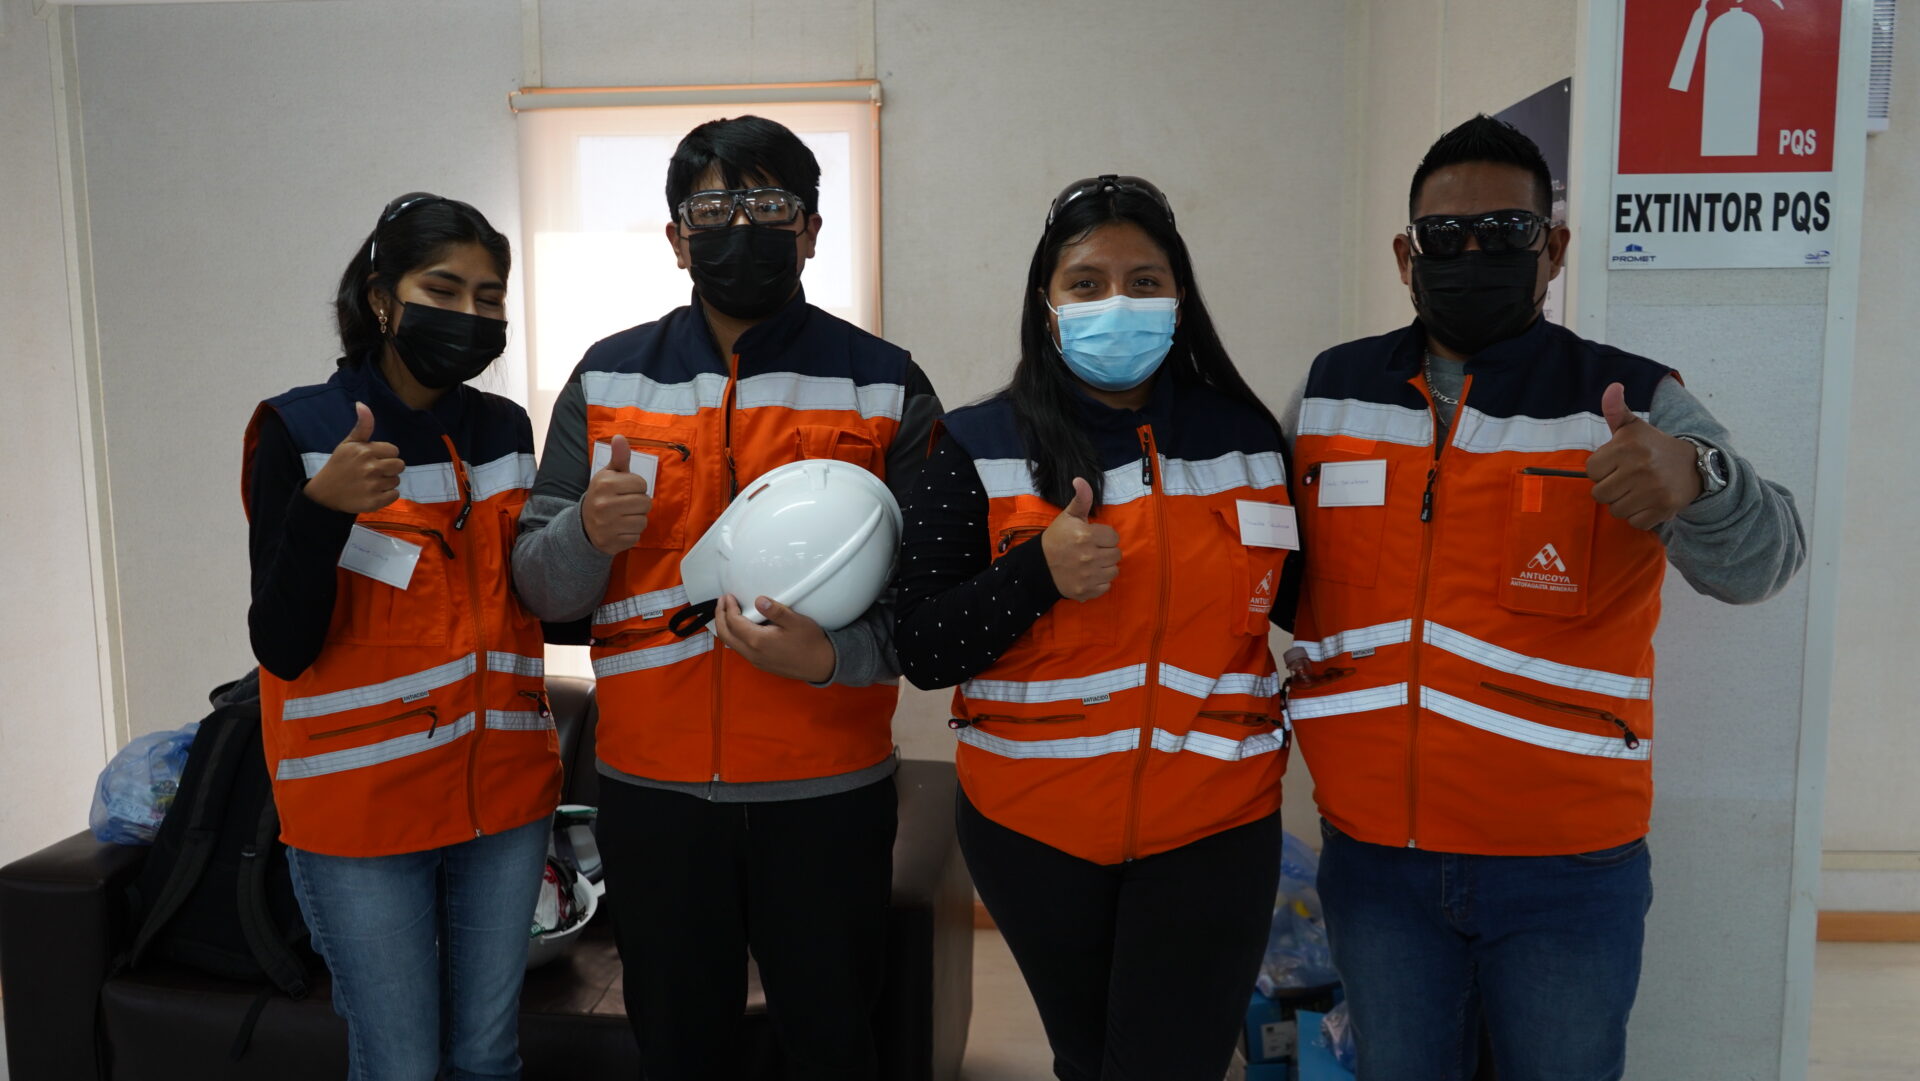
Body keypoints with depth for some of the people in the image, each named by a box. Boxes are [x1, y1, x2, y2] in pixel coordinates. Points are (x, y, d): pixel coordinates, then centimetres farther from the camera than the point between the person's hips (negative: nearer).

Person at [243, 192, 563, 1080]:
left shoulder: (508, 429, 5)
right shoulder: (298, 431, -9)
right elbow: (283, 647, -13)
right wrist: (321, 507, -27)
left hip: (503, 792, 4)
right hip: (363, 805, -4)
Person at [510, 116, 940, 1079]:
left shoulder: (888, 387, -1)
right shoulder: (607, 378, 5)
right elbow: (536, 585, 5)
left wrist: (830, 658, -22)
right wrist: (590, 533, -17)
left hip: (827, 790, -1)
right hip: (651, 784, 2)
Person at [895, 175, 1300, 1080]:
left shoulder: (1245, 439, 1)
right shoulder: (978, 449, -4)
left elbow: (1303, 605, 14)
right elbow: (922, 652, -8)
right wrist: (1036, 574, -21)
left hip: (1212, 832, 0)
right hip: (1033, 829, 0)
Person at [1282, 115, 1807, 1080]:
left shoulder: (1634, 402, -5)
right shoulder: (1330, 393, 2)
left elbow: (1755, 565, -19)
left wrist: (1694, 478, -39)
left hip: (1568, 867, -2)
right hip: (1374, 855, 2)